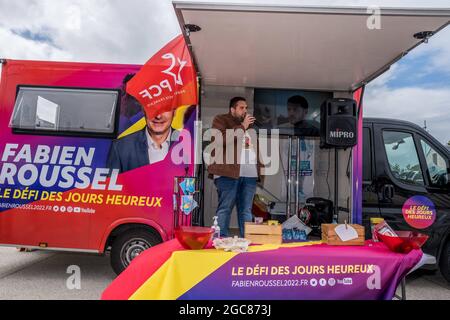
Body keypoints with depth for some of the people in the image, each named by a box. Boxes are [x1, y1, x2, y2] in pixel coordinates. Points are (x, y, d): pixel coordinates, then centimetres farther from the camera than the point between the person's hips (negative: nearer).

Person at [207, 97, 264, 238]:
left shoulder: (249, 123, 27)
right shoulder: (221, 120, 6)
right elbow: (222, 139, -13)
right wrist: (242, 126, -6)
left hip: (250, 172, 6)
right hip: (228, 171, -6)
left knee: (246, 209, 6)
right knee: (225, 208, -6)